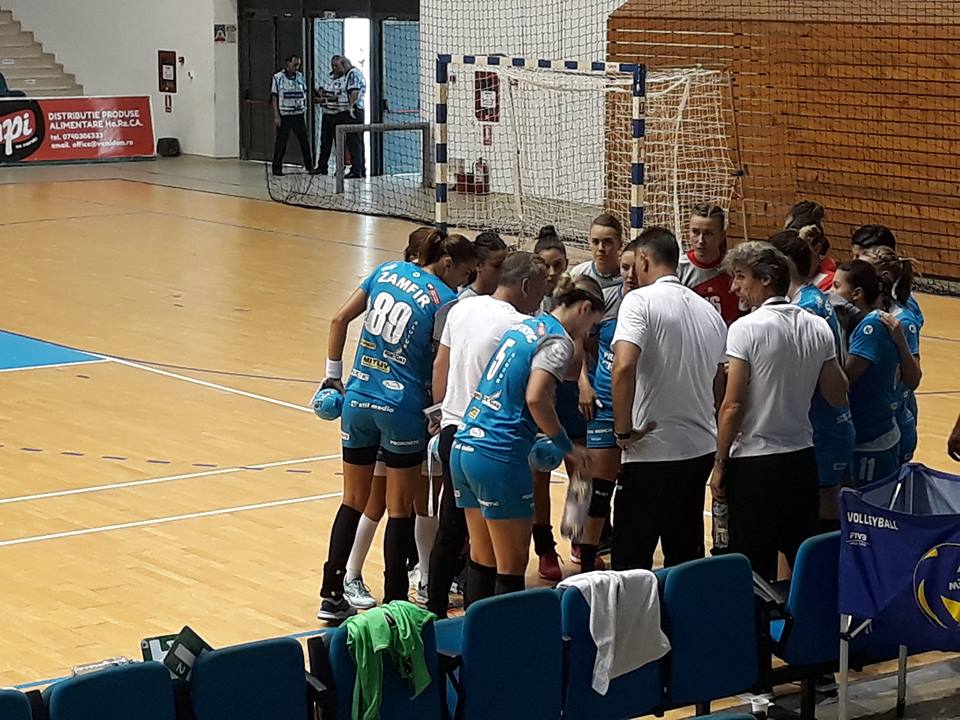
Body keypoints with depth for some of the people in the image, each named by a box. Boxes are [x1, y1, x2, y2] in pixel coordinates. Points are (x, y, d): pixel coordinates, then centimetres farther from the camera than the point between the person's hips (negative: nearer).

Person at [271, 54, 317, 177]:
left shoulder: (300, 77, 9)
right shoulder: (278, 78, -4)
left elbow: (304, 94, 17)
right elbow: (274, 97, -4)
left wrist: (304, 108, 4)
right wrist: (276, 115, -9)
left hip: (299, 115, 4)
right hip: (284, 115, -4)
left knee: (304, 141, 4)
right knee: (281, 142, -1)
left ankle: (309, 167, 10)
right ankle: (277, 168, 6)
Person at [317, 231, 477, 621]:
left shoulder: (387, 271, 6)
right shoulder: (445, 300, -8)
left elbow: (339, 320, 6)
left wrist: (333, 374, 13)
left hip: (357, 400, 5)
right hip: (402, 408, -5)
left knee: (352, 502, 14)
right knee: (400, 509, 7)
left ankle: (331, 595, 13)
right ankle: (394, 602, 11)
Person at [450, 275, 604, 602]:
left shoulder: (526, 325, 18)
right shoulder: (558, 340, -7)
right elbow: (535, 398, -20)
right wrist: (567, 447, -7)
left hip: (463, 448, 8)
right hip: (498, 457, -8)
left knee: (482, 559, 15)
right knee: (512, 566, 0)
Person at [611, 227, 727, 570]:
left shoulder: (640, 300, -10)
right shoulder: (709, 310, 11)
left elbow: (624, 366, -25)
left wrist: (623, 429, -15)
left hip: (652, 452, -7)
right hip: (701, 449, 7)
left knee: (631, 561, 0)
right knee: (686, 555, 15)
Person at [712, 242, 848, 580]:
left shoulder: (746, 328, -14)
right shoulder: (818, 328, 3)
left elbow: (733, 406, -15)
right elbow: (837, 396, 9)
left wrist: (719, 464, -7)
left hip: (753, 461, -5)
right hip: (802, 459, 6)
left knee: (754, 569, 2)